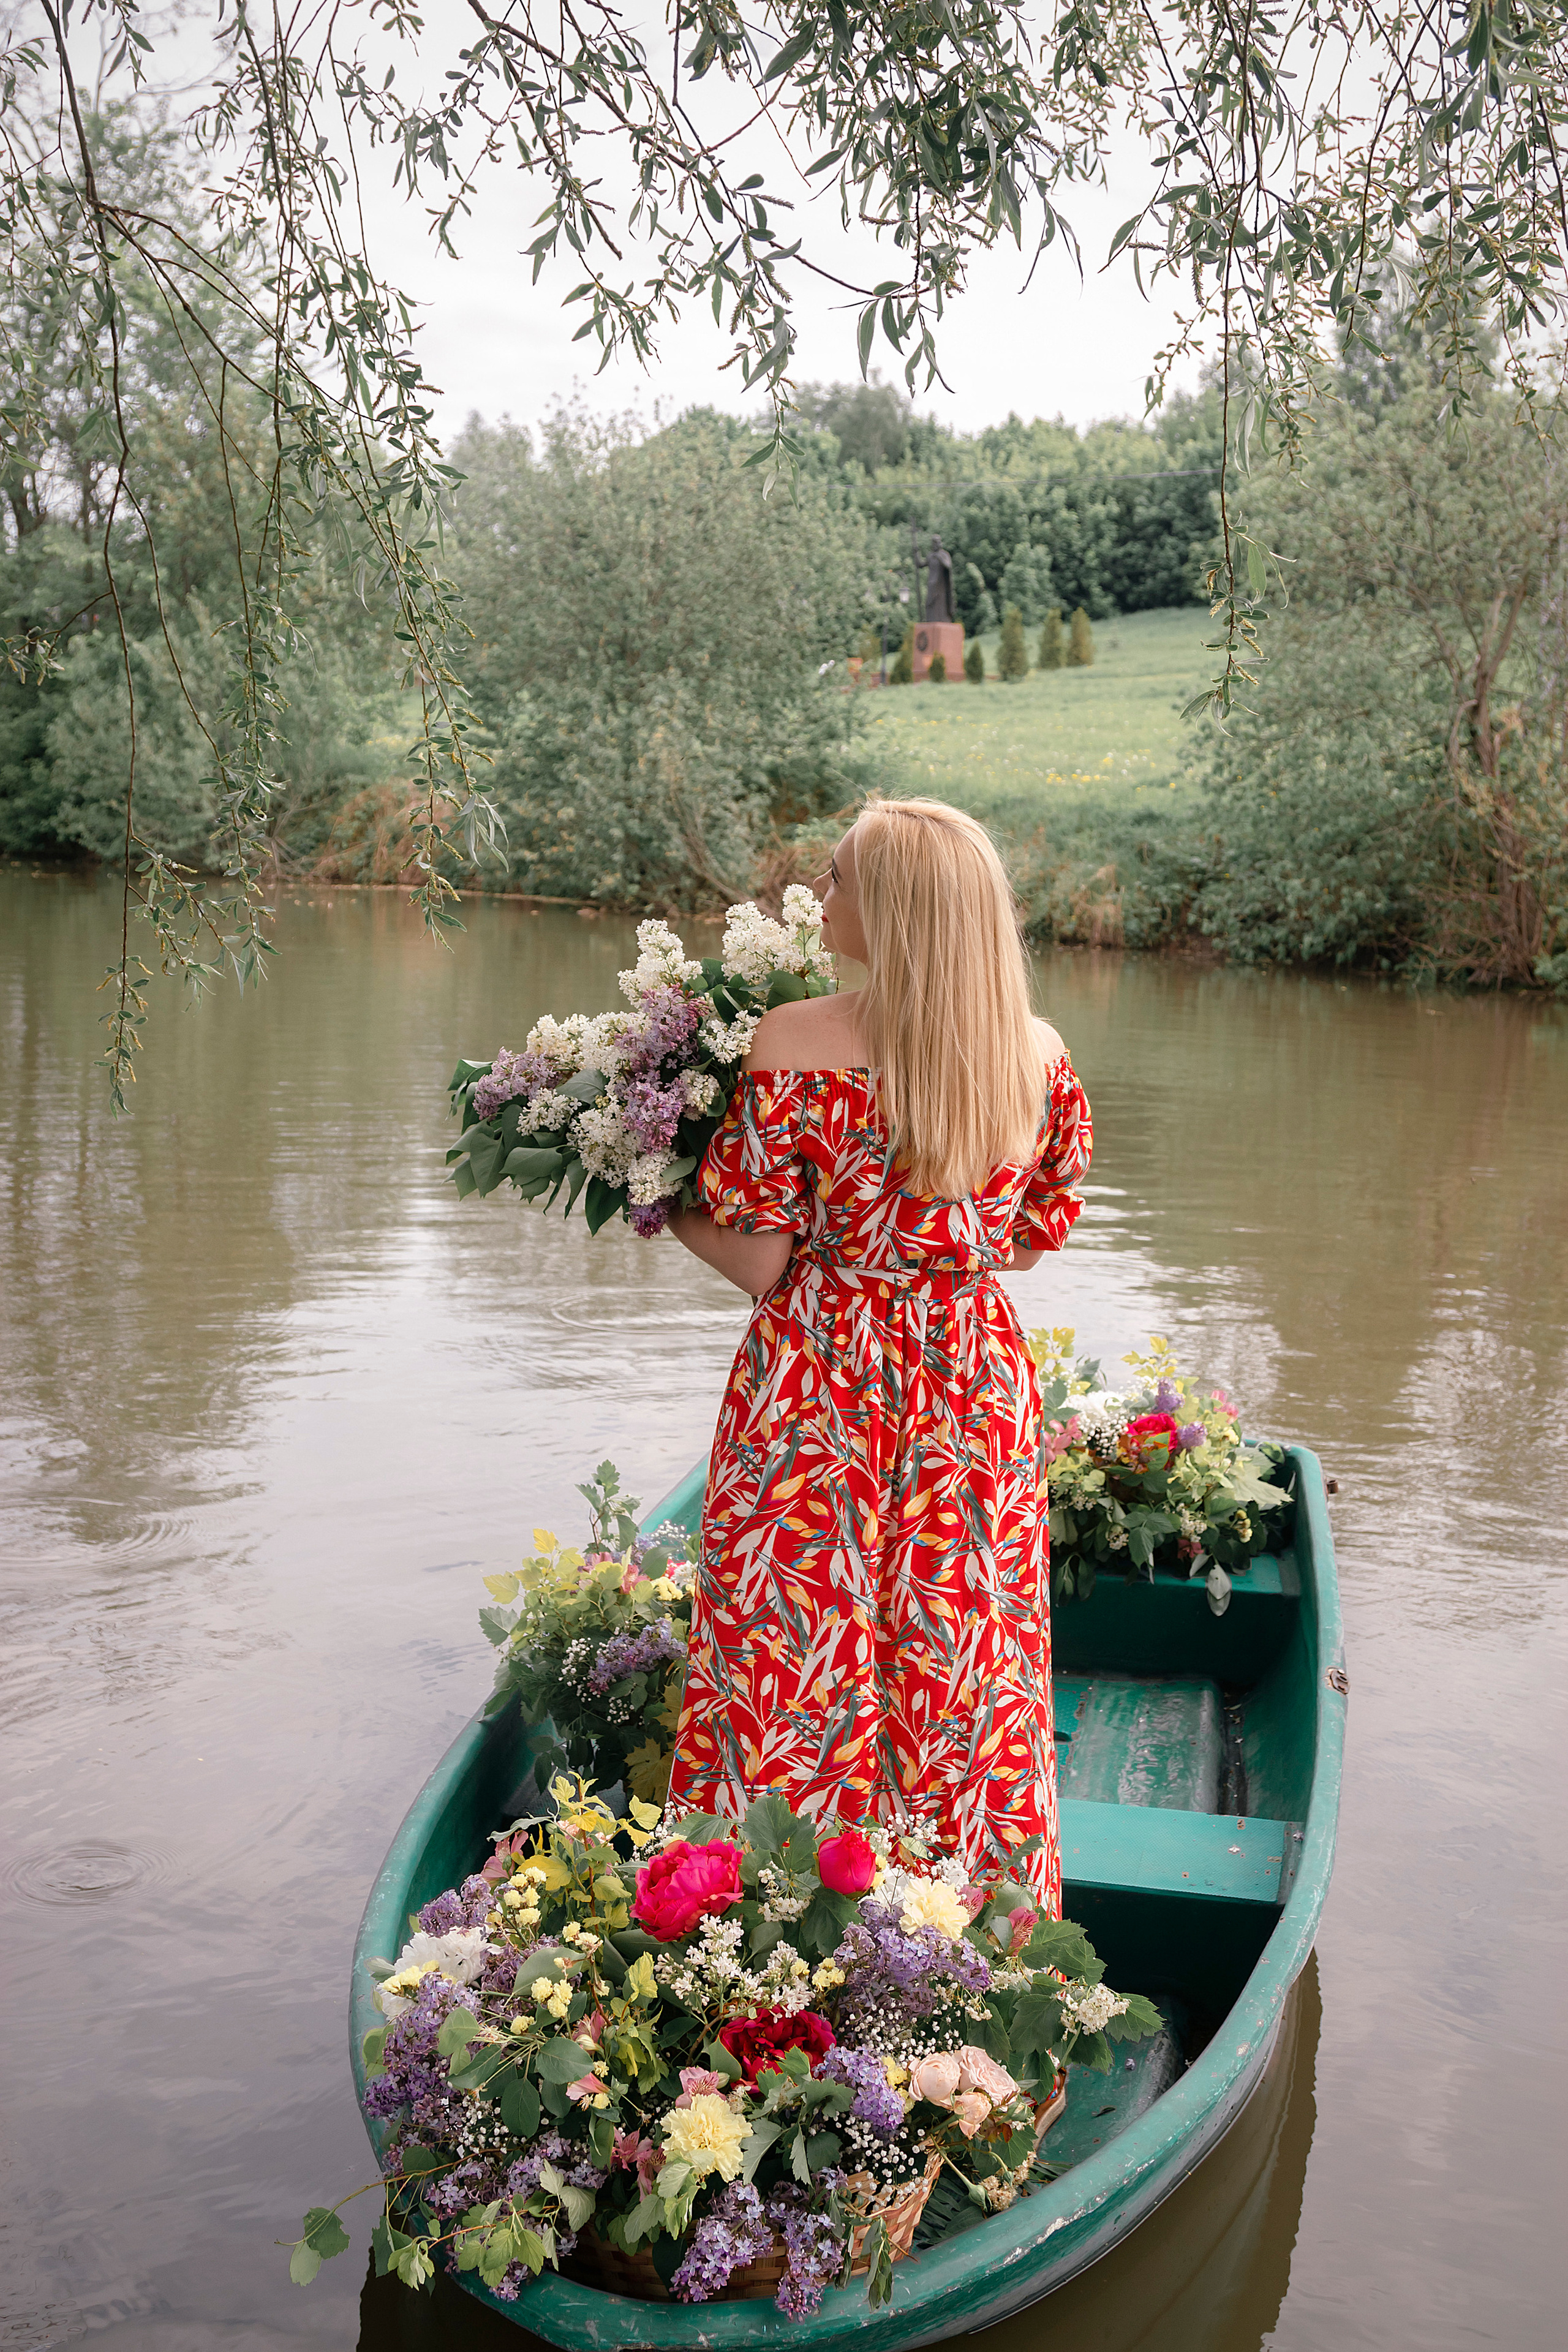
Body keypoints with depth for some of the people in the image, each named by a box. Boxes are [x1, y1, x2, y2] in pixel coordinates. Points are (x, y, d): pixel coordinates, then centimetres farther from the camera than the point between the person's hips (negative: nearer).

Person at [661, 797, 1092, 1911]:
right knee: (966, 1670, 17)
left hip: (820, 1386, -4)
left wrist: (668, 1210, 6)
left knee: (794, 1662, 11)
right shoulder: (1042, 1055, -3)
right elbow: (1037, 1239, 6)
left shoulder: (794, 1043, -16)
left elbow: (759, 1262, -13)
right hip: (978, 1390, 4)